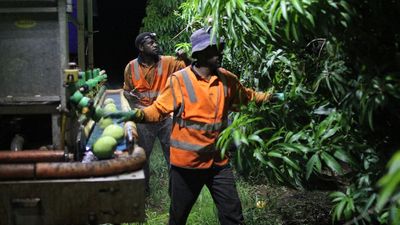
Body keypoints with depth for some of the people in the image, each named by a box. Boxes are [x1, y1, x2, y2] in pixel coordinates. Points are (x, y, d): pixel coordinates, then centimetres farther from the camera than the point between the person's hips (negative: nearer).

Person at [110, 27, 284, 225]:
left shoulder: (227, 79, 2)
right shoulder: (179, 80, -13)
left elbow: (246, 96, 21)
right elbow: (158, 110, -11)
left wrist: (271, 97, 17)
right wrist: (136, 114, -28)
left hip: (219, 161, 4)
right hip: (187, 161, -3)